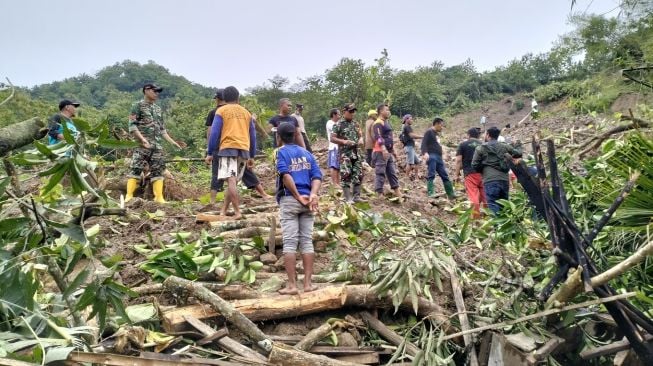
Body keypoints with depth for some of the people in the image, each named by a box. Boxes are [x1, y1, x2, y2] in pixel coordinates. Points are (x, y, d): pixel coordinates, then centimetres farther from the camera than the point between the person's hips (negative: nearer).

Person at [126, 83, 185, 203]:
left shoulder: (158, 109, 20)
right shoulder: (138, 106, 1)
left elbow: (162, 129, 22)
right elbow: (132, 126, -8)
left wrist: (174, 142, 15)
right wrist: (142, 139, -22)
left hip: (157, 146, 6)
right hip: (142, 145, -6)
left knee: (158, 171, 3)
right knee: (136, 170, -9)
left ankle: (159, 197, 5)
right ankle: (129, 197, -8)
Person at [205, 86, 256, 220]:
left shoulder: (221, 111, 6)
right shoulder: (246, 112, 18)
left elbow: (214, 133, -2)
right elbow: (253, 135, 17)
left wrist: (209, 153, 2)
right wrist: (252, 156, 21)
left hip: (228, 148, -4)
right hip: (244, 150, 4)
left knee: (231, 181, -9)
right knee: (233, 181, 11)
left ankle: (237, 212, -17)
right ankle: (224, 211, 12)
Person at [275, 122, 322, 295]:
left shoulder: (282, 152, 1)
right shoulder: (306, 153, 16)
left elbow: (286, 175, -14)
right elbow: (317, 176, 3)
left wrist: (298, 197, -12)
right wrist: (313, 194, -10)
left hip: (289, 200, -4)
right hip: (307, 201, 4)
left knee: (289, 242, -2)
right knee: (307, 241, 6)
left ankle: (292, 284, -2)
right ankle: (308, 283, 7)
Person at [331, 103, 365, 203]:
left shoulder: (355, 124, 13)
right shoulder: (339, 124, -4)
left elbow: (360, 134, 22)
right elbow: (332, 138, -7)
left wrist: (361, 139, -1)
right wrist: (344, 141, -18)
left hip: (356, 153, 6)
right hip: (345, 154, -6)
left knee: (358, 175, 6)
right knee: (346, 175, -7)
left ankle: (357, 196, 15)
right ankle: (348, 198, -2)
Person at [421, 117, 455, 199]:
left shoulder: (437, 134, 25)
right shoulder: (429, 132, -1)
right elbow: (423, 144, -12)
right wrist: (425, 153, -29)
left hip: (439, 158, 9)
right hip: (432, 156, -9)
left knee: (445, 176, 9)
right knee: (431, 175, -14)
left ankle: (450, 194, 14)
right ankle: (430, 193, -18)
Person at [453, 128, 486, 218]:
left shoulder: (463, 144, 6)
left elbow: (458, 160, 0)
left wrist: (456, 174, 3)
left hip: (470, 173, -3)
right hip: (483, 173, 4)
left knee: (473, 195, -7)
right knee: (484, 195, 10)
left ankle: (476, 215, -10)